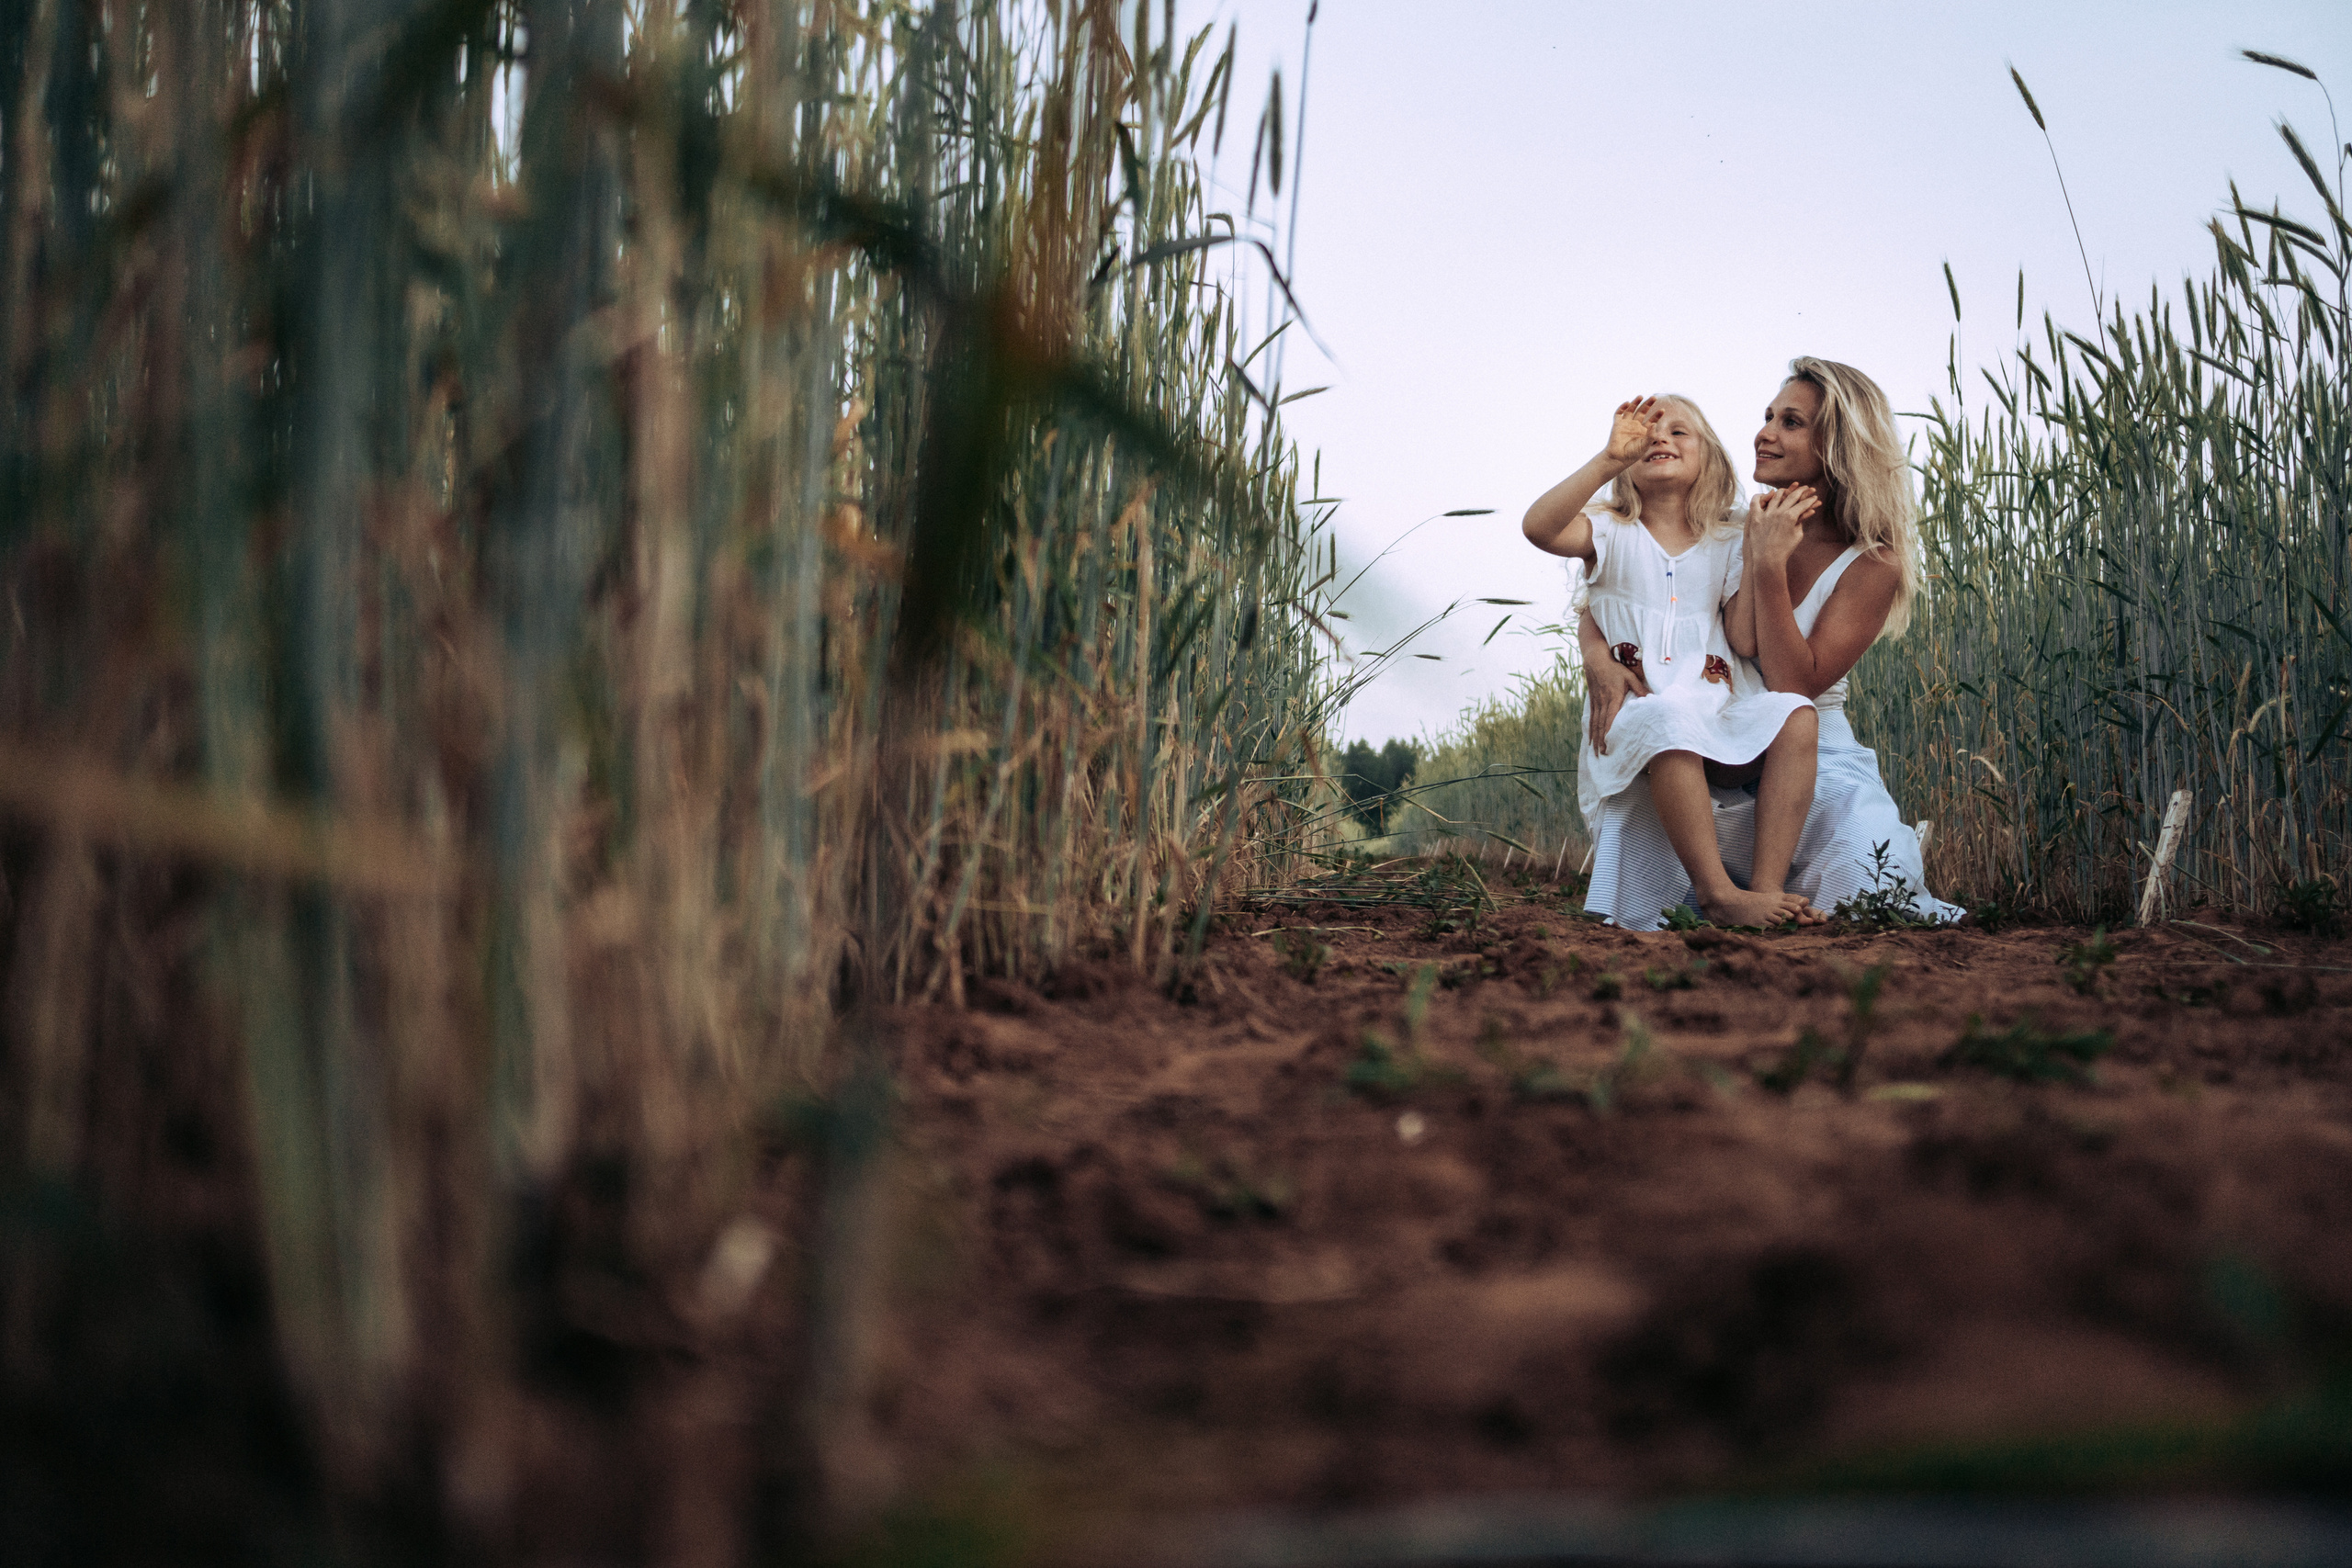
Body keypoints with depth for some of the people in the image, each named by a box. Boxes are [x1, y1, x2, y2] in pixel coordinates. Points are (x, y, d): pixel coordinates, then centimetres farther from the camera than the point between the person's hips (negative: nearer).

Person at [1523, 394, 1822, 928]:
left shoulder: (1727, 544, 17)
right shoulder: (1612, 534, 10)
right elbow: (1539, 527, -13)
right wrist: (1609, 459, -21)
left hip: (1721, 720, 3)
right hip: (1634, 718, -3)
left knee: (1795, 714, -27)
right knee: (1670, 718, -39)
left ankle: (1766, 885, -32)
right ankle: (1717, 892, -38)